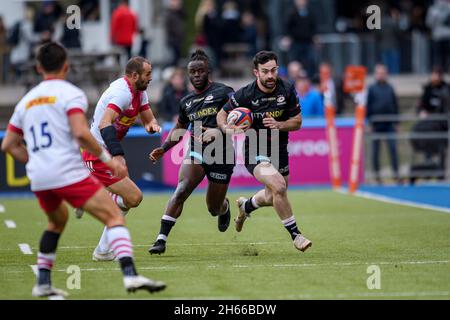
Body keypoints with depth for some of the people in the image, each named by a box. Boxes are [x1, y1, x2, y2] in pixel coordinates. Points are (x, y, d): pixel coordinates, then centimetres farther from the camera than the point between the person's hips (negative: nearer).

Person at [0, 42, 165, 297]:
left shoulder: (27, 101, 19)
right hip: (69, 173, -7)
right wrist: (108, 159, -8)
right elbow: (81, 133, -16)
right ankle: (130, 274, -27)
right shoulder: (70, 94, -1)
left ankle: (43, 283, 25)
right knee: (114, 216, -8)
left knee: (58, 221, 31)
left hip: (38, 180, 7)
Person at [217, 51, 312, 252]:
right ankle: (295, 235, -14)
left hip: (279, 150, 5)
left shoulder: (287, 90, -8)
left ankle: (246, 206, 53)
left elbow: (297, 121, -1)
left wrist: (279, 125, -21)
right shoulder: (245, 95, -17)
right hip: (254, 151, -5)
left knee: (274, 197, 20)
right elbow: (222, 115, -4)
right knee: (278, 187, -27)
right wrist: (226, 128, -26)